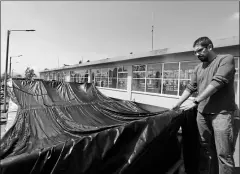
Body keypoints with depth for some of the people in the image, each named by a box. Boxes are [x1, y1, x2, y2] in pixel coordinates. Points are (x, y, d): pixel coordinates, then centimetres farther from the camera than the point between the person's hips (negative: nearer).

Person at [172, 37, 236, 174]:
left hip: (221, 113, -5)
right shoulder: (198, 68, 14)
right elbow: (190, 88, 15)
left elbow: (217, 83, -18)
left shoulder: (226, 59, -5)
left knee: (223, 153, -1)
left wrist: (195, 101, -22)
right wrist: (177, 104, 9)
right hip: (202, 113, 6)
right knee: (207, 149, 15)